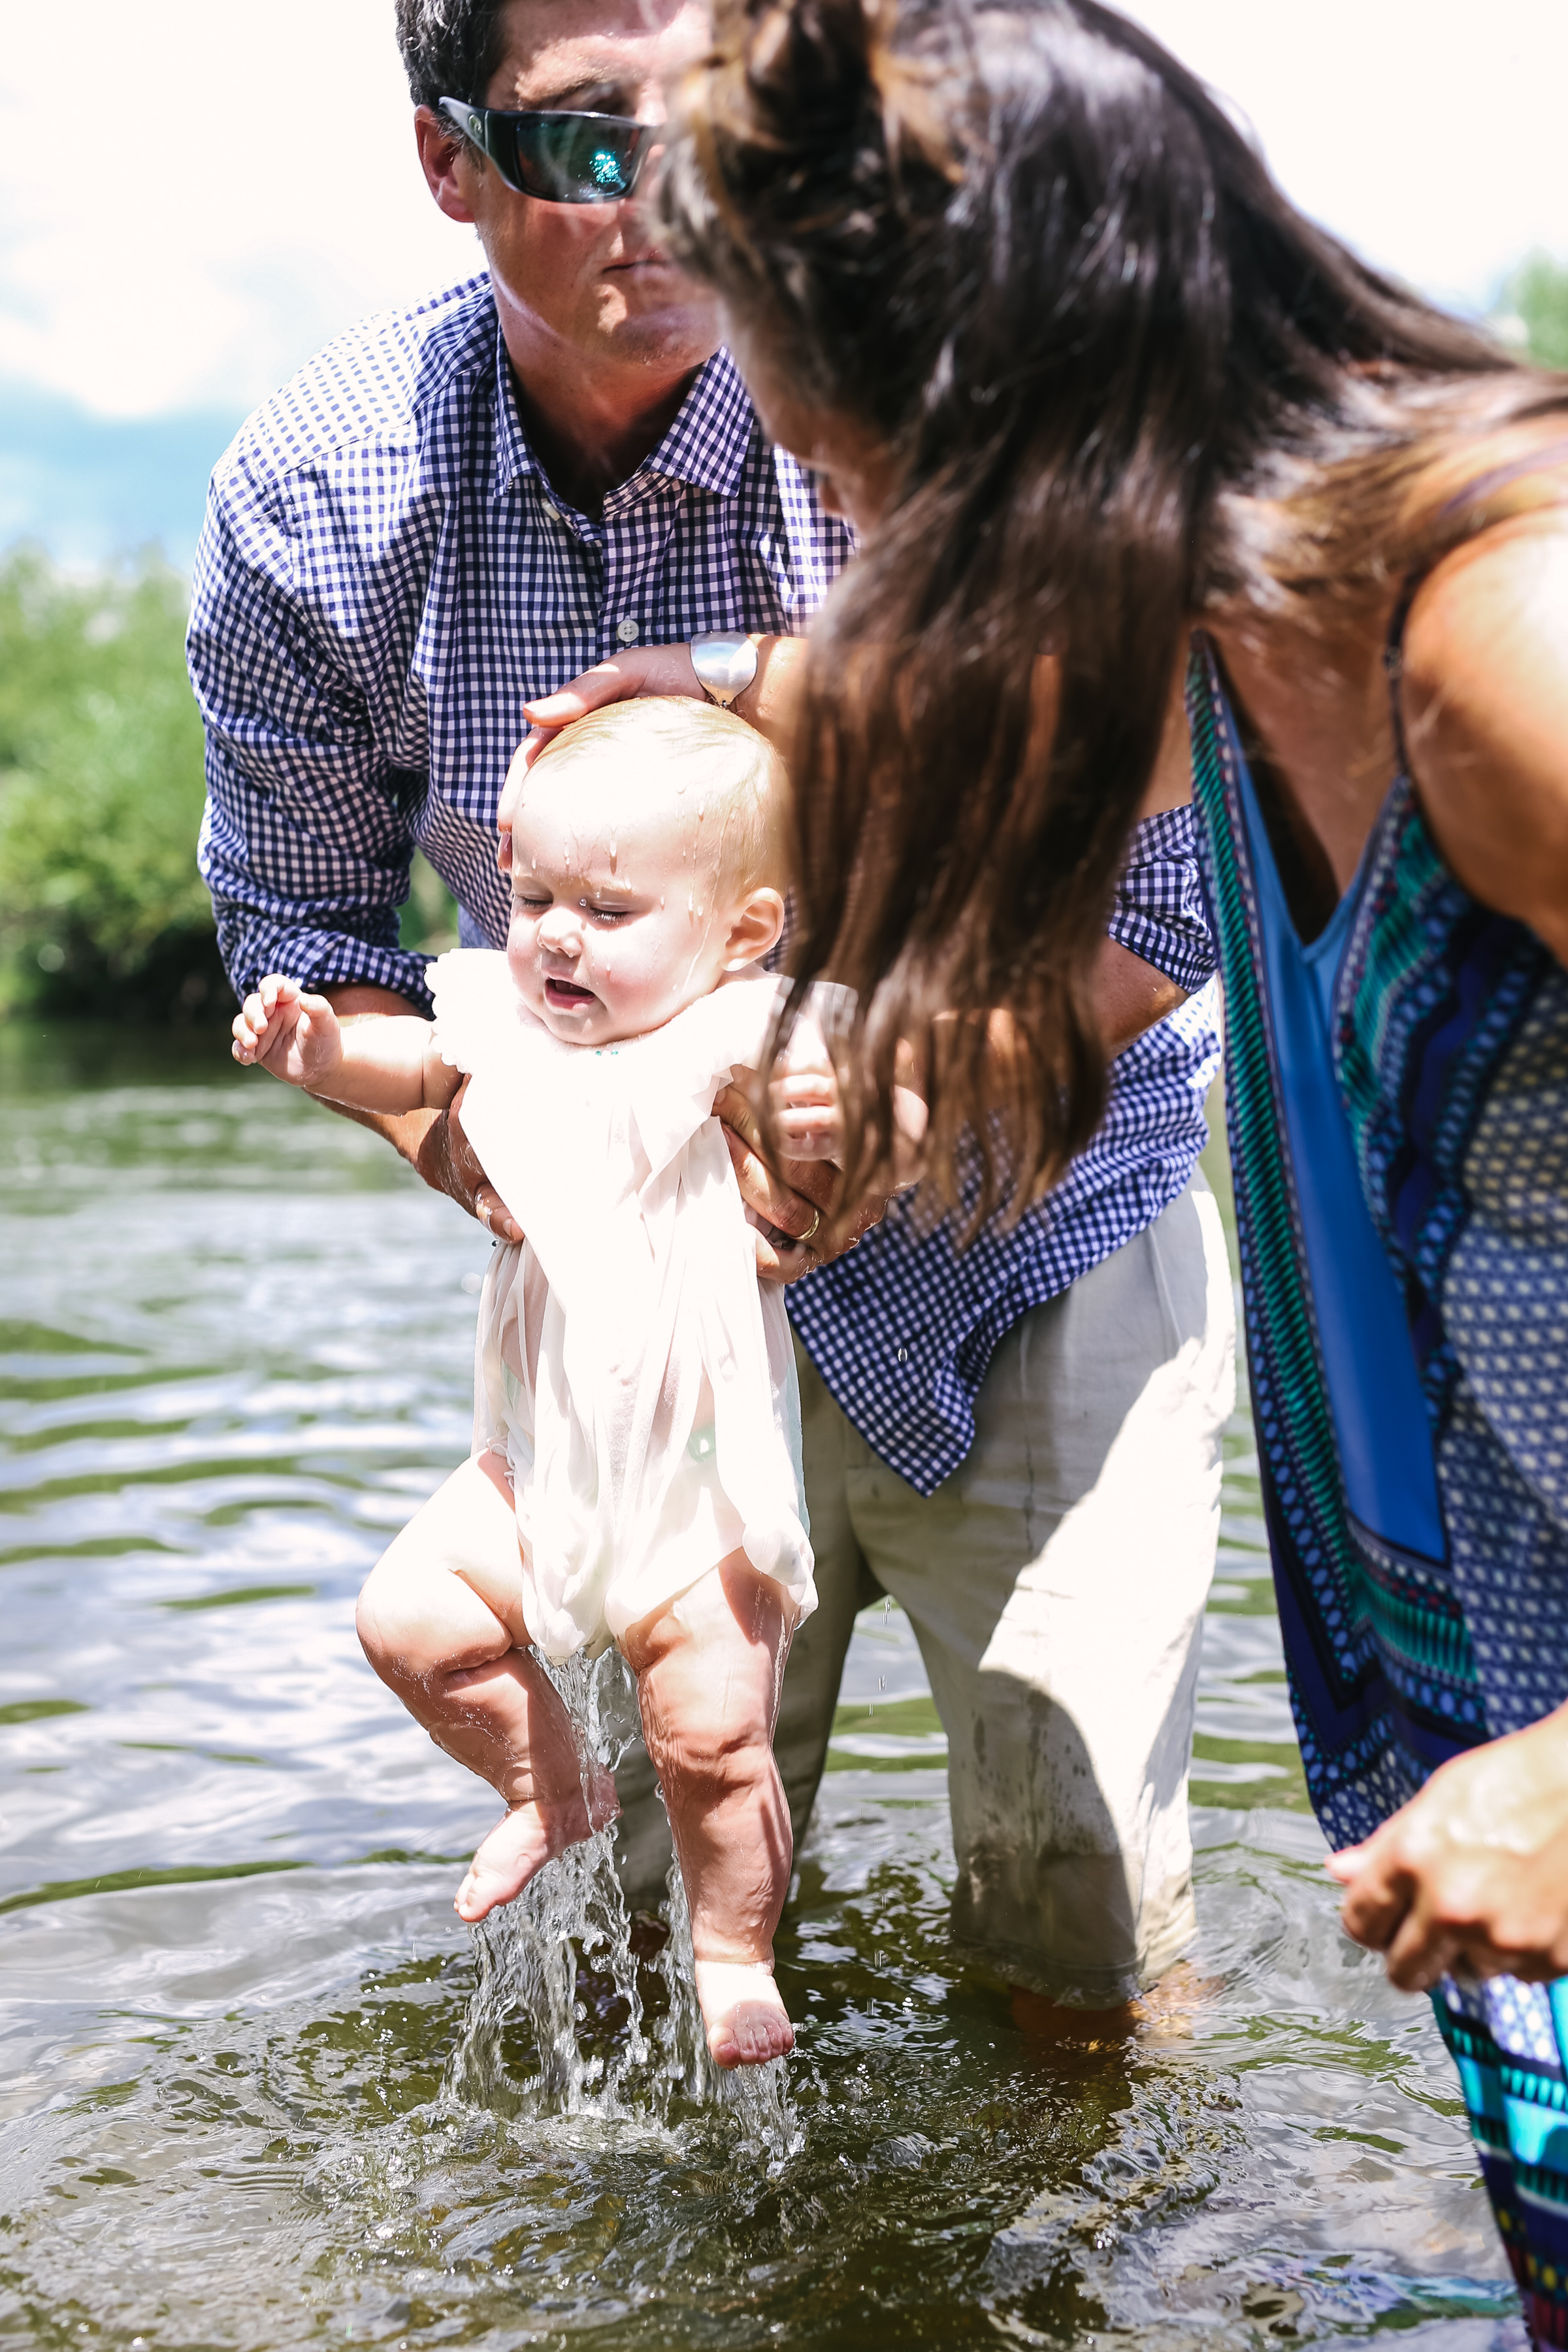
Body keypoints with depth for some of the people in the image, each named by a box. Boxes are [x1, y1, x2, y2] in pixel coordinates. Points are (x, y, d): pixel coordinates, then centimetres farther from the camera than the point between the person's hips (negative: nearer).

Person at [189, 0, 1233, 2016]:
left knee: (1085, 1934, 0)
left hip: (1033, 1204, -2)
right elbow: (302, 924, 2)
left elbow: (1154, 902, -16)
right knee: (668, 1904, 9)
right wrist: (470, 1135, -17)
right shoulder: (312, 501, -12)